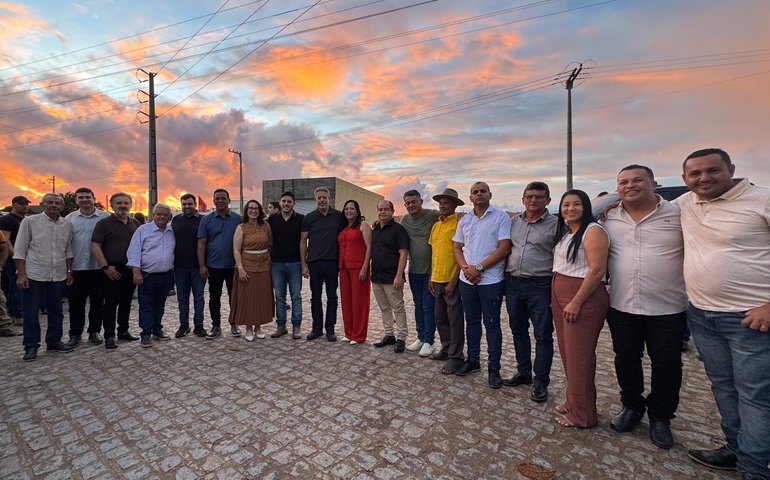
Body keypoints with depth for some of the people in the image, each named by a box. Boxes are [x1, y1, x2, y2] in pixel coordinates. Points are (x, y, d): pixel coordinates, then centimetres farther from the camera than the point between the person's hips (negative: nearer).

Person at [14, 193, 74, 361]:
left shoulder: (67, 225, 6)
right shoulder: (30, 221, -4)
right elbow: (20, 250, -4)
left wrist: (69, 272, 8)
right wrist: (21, 274, -10)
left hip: (59, 276, 3)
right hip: (35, 275, -3)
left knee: (56, 311, 12)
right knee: (31, 313, 4)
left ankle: (54, 342, 24)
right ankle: (31, 346, 16)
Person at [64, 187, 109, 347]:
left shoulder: (105, 218, 0)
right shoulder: (69, 219, 8)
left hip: (98, 267, -2)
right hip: (76, 268, 2)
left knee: (97, 301, 7)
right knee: (76, 302, 9)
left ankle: (94, 331, 21)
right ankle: (75, 334, 22)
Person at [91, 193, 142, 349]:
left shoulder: (136, 224, 11)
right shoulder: (104, 223, -3)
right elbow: (95, 246, -7)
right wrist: (105, 267, -13)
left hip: (132, 270, 4)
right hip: (112, 270, -4)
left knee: (126, 302, 12)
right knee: (111, 303, 0)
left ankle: (123, 331, 24)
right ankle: (109, 336, 10)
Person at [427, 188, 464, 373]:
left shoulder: (459, 224, -9)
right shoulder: (435, 226, 13)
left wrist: (454, 280, -16)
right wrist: (431, 277, 15)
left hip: (452, 280, -7)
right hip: (437, 279, 7)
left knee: (454, 319, 2)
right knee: (439, 317, 16)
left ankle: (455, 357, 14)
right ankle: (446, 349, 32)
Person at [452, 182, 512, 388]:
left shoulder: (501, 217, -5)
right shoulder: (464, 220, 10)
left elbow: (504, 248, -12)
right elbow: (457, 247, 11)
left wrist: (479, 268, -15)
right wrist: (466, 268, -8)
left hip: (491, 281, -5)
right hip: (466, 280, 5)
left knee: (492, 324, 5)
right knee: (471, 322, 15)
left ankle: (494, 368, 19)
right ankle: (472, 360, 30)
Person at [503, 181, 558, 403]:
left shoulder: (555, 224, -5)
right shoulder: (513, 221, 8)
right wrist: (506, 274, 9)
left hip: (540, 285, -4)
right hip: (513, 283, 5)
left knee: (543, 335, 4)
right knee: (518, 331, 15)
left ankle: (540, 382, 20)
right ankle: (523, 372, 32)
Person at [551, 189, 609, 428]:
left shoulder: (593, 231, -10)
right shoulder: (565, 232, 16)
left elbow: (597, 270, -18)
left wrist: (576, 302, -20)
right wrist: (557, 299, 13)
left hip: (583, 298, -8)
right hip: (560, 297, 8)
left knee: (579, 356, 0)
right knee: (567, 353, 14)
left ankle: (581, 415, 15)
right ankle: (573, 402, 29)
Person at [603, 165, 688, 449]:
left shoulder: (678, 215, -5)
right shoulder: (609, 218, 2)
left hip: (668, 309, -2)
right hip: (621, 307, 2)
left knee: (666, 365, 11)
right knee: (625, 360, 14)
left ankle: (660, 417, 33)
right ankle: (632, 407, 36)